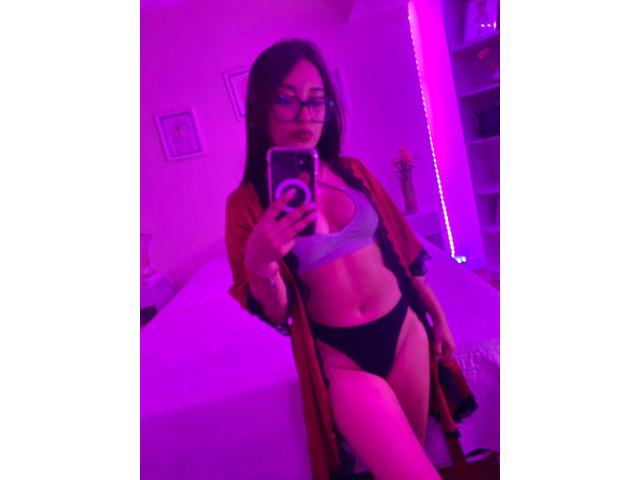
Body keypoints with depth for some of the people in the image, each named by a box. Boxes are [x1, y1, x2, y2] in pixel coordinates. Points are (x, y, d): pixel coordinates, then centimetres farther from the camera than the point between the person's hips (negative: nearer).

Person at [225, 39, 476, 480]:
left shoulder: (353, 172, -1)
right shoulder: (247, 203, -10)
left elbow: (402, 248, 9)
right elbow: (275, 315, -8)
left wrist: (437, 314, 14)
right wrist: (260, 264, -29)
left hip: (405, 329, 4)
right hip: (338, 355, -3)